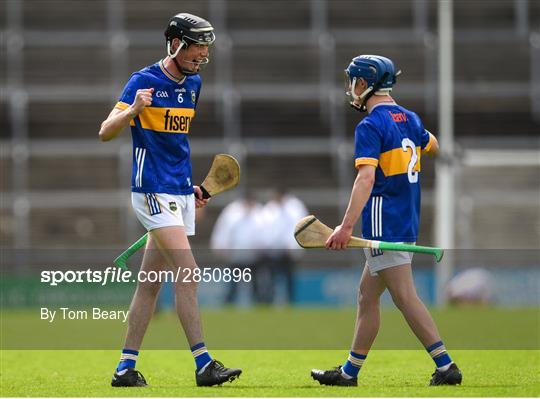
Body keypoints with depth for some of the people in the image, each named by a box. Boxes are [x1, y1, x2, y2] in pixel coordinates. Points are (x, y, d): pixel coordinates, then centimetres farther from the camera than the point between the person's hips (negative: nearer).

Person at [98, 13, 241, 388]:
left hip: (180, 192, 8)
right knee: (188, 273, -15)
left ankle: (126, 368, 11)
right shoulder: (144, 81, -9)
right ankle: (204, 364, -15)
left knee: (151, 282, 8)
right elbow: (106, 132, -16)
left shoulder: (193, 83, 13)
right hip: (153, 191, -8)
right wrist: (133, 110, -34)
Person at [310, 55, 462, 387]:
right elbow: (434, 146, 32)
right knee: (367, 296, 14)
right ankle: (350, 372, 19)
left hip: (384, 222, -9)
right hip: (407, 223, 9)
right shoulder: (410, 119, 11)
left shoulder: (370, 126, -14)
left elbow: (366, 178, -26)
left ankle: (446, 366, -12)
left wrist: (347, 226, -33)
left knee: (405, 297, -8)